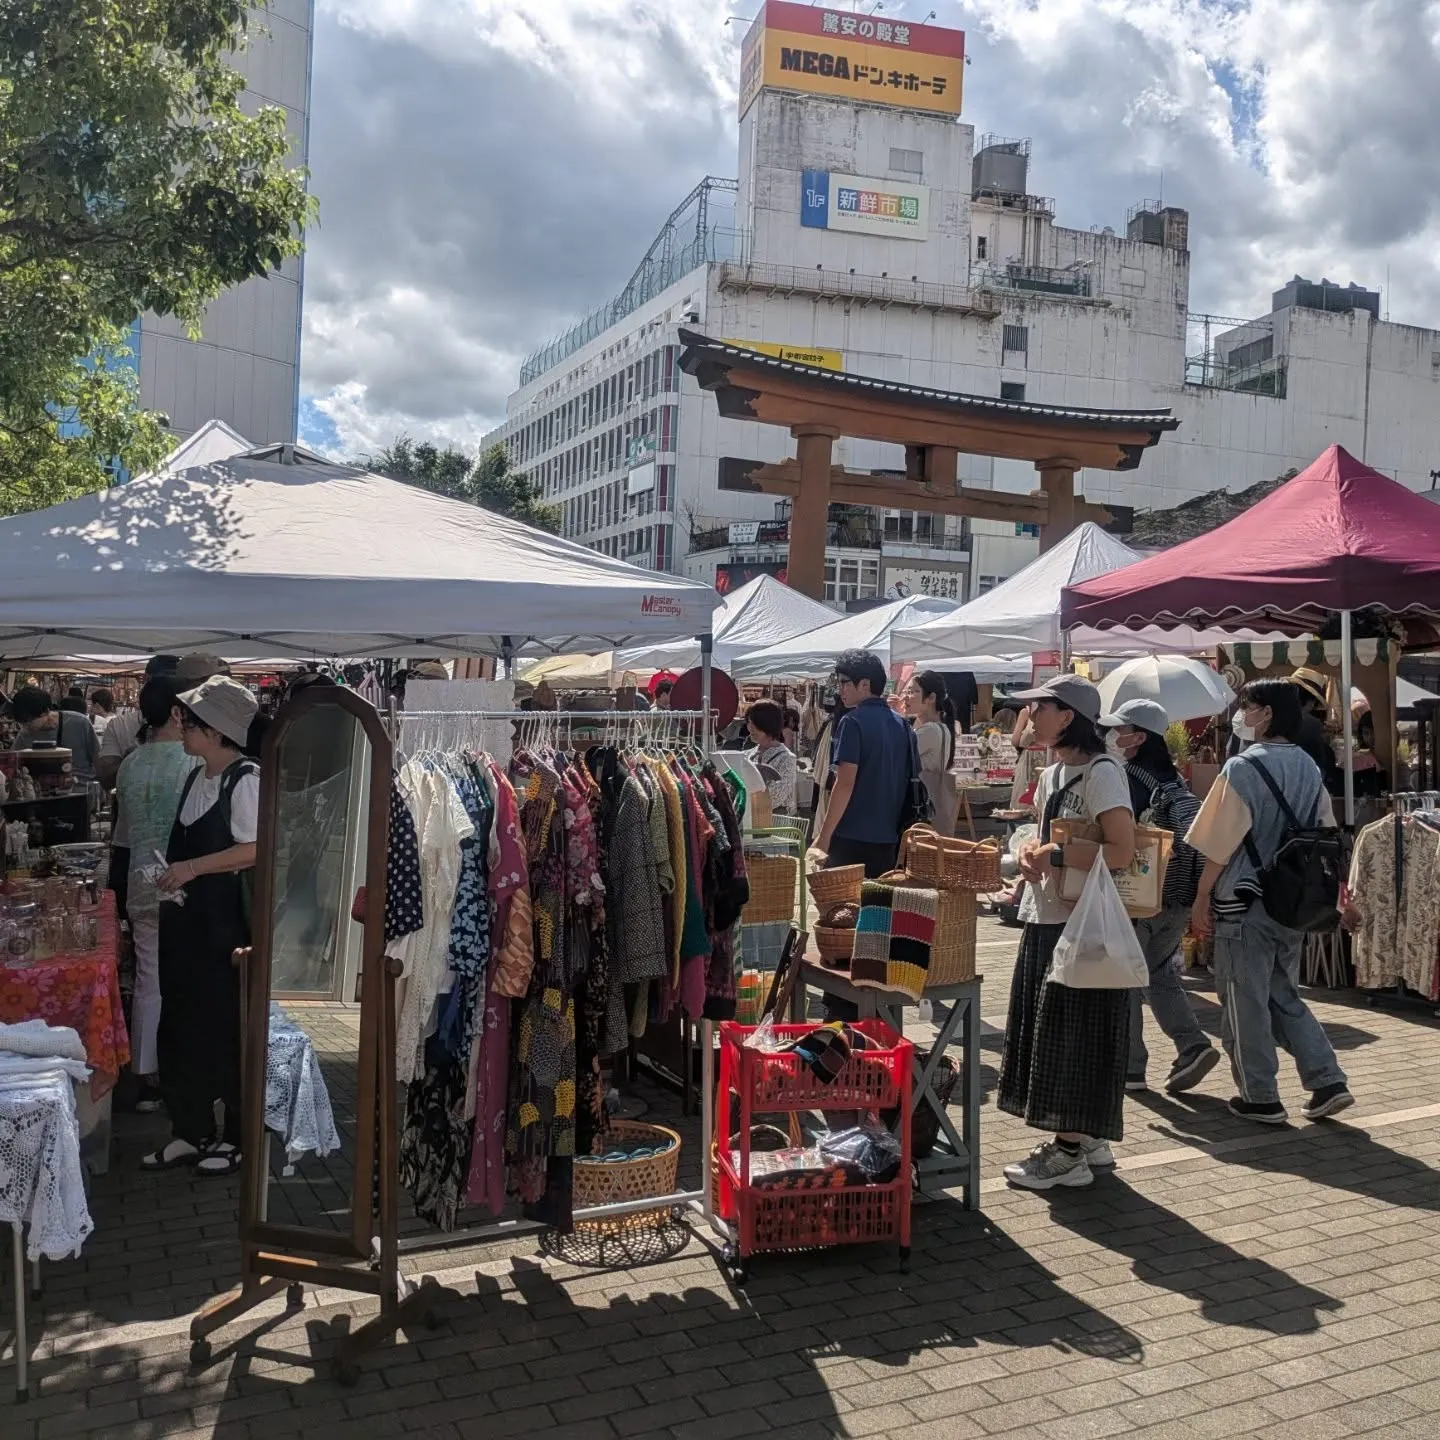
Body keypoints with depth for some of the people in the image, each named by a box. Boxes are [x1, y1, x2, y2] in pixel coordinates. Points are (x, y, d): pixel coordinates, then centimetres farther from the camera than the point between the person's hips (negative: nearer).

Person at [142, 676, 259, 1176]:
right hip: (188, 918, 9)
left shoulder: (245, 779, -14)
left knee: (228, 1024, 2)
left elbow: (256, 849, -20)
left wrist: (192, 867, -17)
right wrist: (172, 878, 5)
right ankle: (189, 1131, 26)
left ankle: (237, 1136, 17)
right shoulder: (196, 779, 12)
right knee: (182, 1022, 12)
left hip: (227, 919, -8)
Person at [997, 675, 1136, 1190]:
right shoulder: (1051, 775, 13)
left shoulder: (1101, 773, -14)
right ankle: (1085, 1137, 27)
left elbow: (1122, 851, -22)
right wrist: (1030, 852, 0)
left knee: (1071, 1031, -1)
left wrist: (1055, 855, -19)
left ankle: (1071, 1152, 10)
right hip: (1046, 918, 9)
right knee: (1048, 1028, 14)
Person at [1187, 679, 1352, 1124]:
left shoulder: (1244, 767, -15)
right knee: (1285, 995, 20)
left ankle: (1260, 1098, 13)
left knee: (1245, 1003, 5)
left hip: (1245, 904, -7)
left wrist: (1201, 900, -6)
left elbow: (1219, 844, -15)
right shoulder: (1309, 769, 7)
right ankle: (1328, 1082, 13)